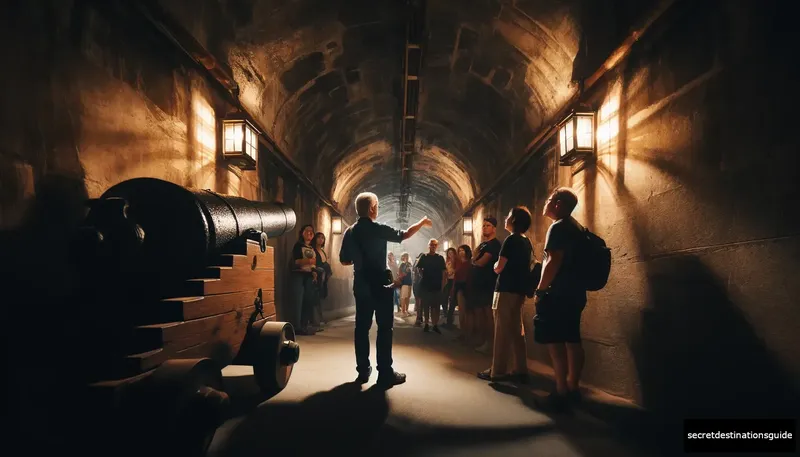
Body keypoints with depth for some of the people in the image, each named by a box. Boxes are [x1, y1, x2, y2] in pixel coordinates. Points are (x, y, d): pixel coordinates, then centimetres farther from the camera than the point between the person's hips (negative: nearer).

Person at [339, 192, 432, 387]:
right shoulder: (378, 229, -12)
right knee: (385, 328, -1)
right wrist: (422, 223, 13)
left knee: (362, 327, 9)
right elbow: (404, 235, -2)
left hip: (360, 285, 6)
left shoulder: (350, 232, 4)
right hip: (380, 284, -6)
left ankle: (363, 370, 15)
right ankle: (385, 373, 1)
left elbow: (344, 260, 7)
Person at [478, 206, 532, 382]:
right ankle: (519, 370, 15)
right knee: (516, 331, 12)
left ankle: (497, 371, 1)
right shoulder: (526, 241, 13)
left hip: (507, 290, -8)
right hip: (519, 290, 8)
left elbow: (499, 268, -14)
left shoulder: (511, 239, -13)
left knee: (502, 332, -4)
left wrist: (496, 265, 6)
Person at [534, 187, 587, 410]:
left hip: (558, 293, -10)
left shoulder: (558, 227, -13)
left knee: (554, 341, -6)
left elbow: (553, 262, -21)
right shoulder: (576, 227, 17)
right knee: (571, 340, 11)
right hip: (574, 291, 10)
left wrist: (540, 290, -14)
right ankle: (572, 388, 17)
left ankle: (561, 392, -5)